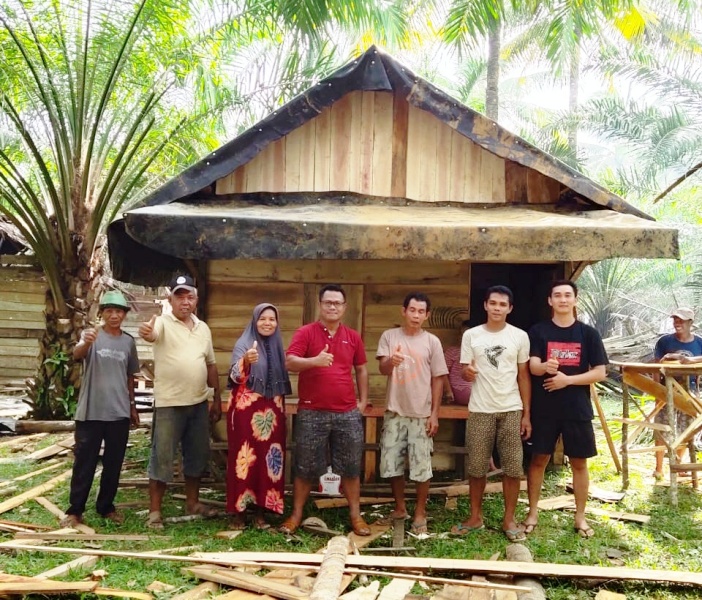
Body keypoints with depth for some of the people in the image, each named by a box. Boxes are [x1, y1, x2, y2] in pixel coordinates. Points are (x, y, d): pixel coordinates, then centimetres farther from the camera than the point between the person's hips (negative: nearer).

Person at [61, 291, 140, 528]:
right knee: (84, 463, 3)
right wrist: (86, 343, -50)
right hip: (90, 412, -3)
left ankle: (106, 506, 25)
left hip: (119, 413, 4)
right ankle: (75, 510, 14)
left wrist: (132, 406, 16)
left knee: (113, 464, 12)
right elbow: (76, 355, -27)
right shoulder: (91, 335, -6)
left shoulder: (128, 342, 7)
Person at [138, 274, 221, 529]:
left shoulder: (203, 328, 9)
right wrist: (147, 332, -58)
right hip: (169, 404, -6)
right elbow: (152, 334, -33)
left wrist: (217, 399, 13)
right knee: (162, 458, 1)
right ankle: (154, 511, 11)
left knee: (197, 454, 16)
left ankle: (192, 502, 31)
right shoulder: (163, 323, -8)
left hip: (199, 403, 6)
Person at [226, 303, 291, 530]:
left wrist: (282, 409, 17)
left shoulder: (277, 346, 11)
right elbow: (235, 376, -20)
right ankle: (238, 511, 6)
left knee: (268, 458, 5)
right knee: (244, 457, -3)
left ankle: (260, 510, 13)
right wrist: (246, 361, -40)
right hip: (245, 409, -5)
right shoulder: (243, 344, -4)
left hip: (272, 410, 5)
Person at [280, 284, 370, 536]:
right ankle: (296, 515, 19)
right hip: (312, 413, -3)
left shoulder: (353, 336, 8)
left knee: (351, 467, 9)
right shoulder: (305, 332, -4)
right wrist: (315, 360, -33)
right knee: (305, 467, 6)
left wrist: (363, 400, 12)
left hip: (347, 413, 3)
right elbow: (290, 363, -16)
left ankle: (355, 515, 20)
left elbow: (361, 369, 18)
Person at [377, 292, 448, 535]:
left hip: (421, 414, -1)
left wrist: (435, 413, -3)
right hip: (394, 412, 2)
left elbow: (438, 379, 1)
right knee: (392, 463, 9)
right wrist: (390, 362, -34)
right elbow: (382, 369, -9)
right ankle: (400, 508, 27)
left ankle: (420, 513, 17)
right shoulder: (389, 336, 1)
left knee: (421, 466, 2)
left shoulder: (432, 341, -1)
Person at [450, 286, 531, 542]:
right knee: (476, 467, 5)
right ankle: (475, 517, 20)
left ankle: (509, 519, 15)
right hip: (480, 410, 0)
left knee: (513, 467, 2)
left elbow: (523, 376, 4)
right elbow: (466, 374, 4)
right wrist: (468, 372, -22)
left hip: (511, 410, 0)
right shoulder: (471, 335, 1)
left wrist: (526, 414, 1)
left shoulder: (520, 336, 1)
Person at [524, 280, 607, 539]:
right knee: (538, 459, 7)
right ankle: (532, 513, 21)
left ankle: (580, 517, 22)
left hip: (577, 409, 1)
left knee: (579, 462, 8)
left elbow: (600, 372, -2)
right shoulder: (538, 331, 0)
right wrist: (545, 366, -33)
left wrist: (568, 379, -15)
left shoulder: (588, 333, 0)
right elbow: (532, 366, -9)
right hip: (544, 408, 0)